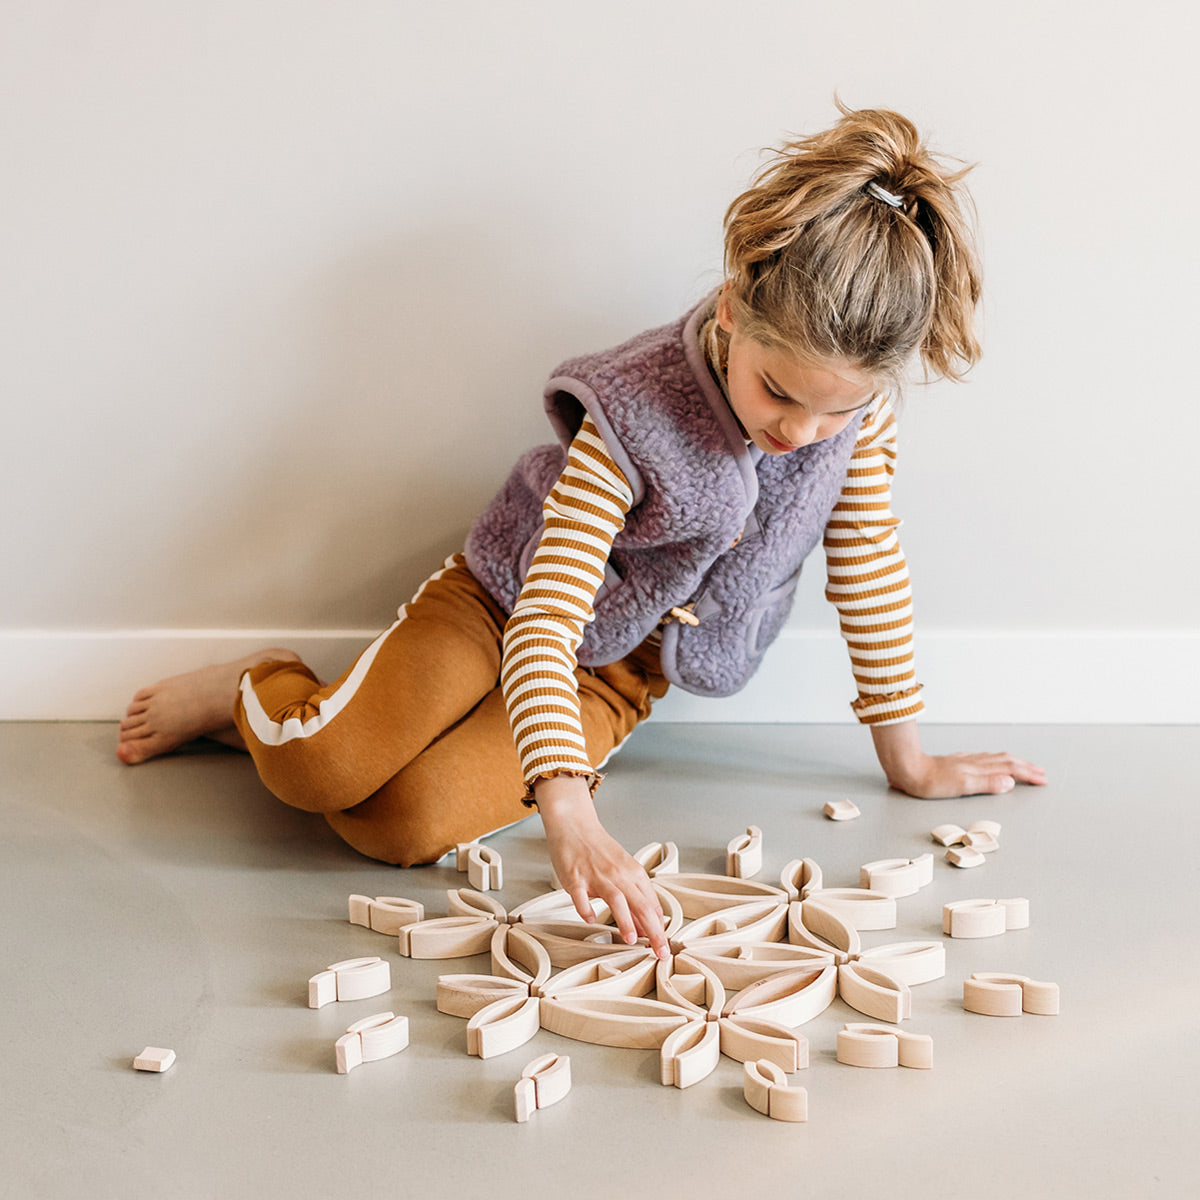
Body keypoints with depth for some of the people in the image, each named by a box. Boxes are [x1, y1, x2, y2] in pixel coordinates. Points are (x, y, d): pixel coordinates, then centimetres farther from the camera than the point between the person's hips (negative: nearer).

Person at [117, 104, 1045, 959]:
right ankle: (262, 692, 10)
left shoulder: (854, 401, -19)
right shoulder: (637, 410, -32)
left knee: (411, 824, -27)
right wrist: (573, 823, -50)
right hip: (506, 599, -2)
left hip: (615, 671, 3)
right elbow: (544, 625, -37)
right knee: (327, 770, -27)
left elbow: (871, 569, -3)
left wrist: (907, 758, 3)